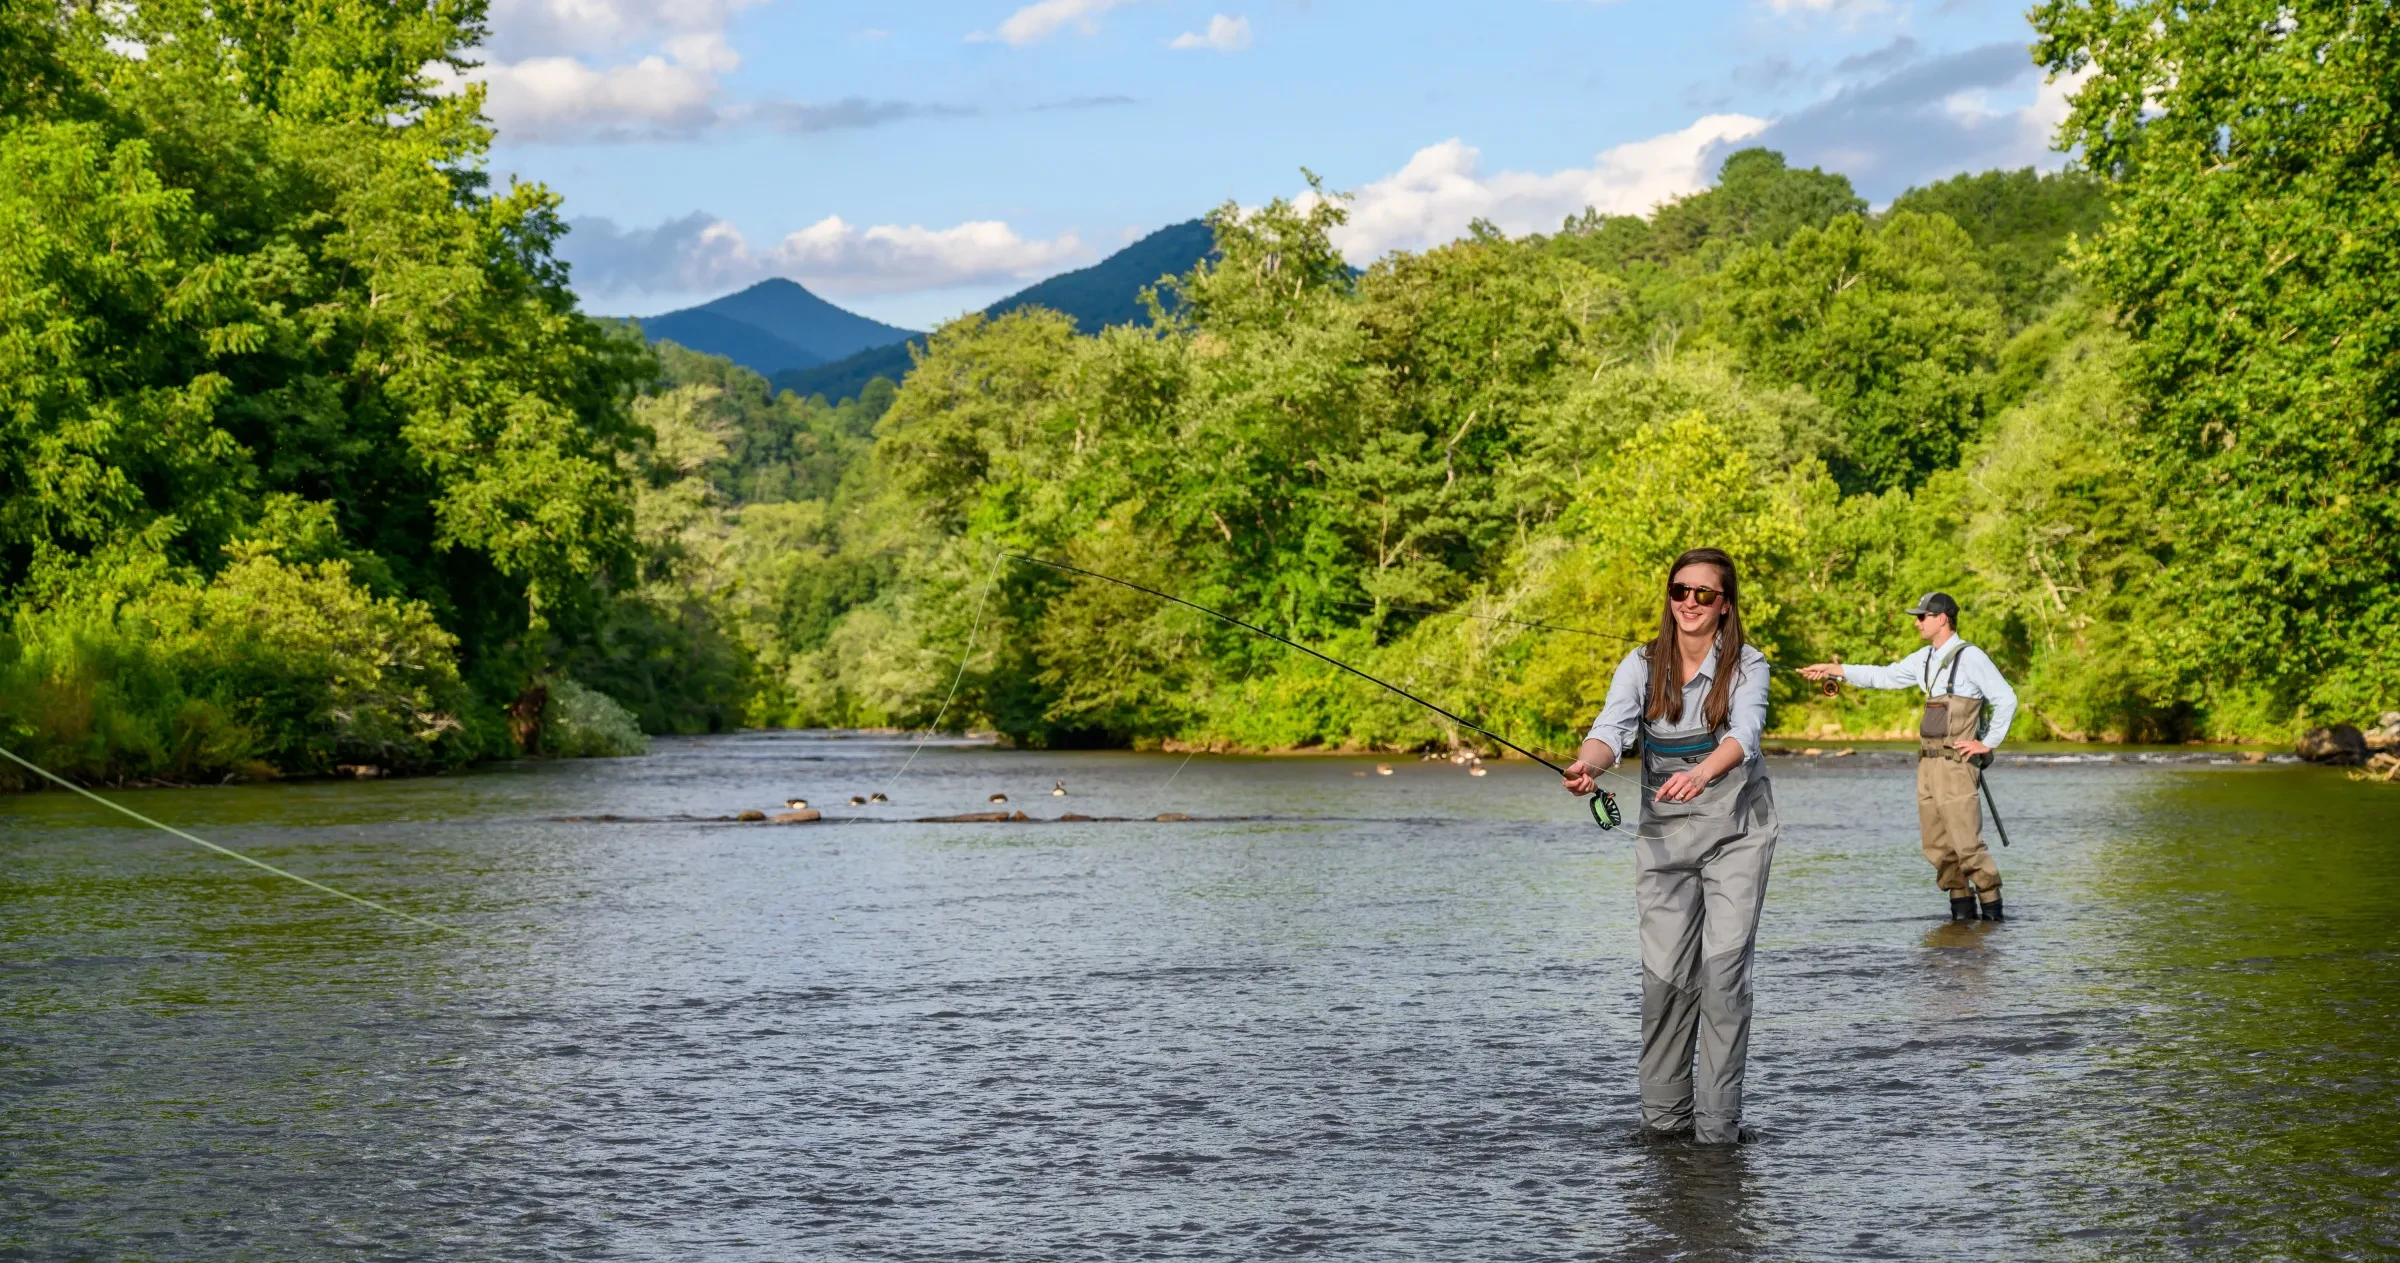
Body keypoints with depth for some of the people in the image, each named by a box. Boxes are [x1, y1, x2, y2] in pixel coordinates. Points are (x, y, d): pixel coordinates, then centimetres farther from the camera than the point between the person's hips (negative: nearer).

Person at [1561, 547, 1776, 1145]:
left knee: (1724, 968, -9)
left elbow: (1742, 733, -28)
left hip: (1736, 832, -2)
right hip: (1663, 832, 2)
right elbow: (1613, 727, -19)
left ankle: (1718, 1120, -5)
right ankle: (1663, 1114, 9)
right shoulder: (1642, 665, -3)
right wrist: (1587, 763, -42)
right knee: (1665, 971, -1)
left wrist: (1700, 774, -49)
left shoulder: (1746, 666, -10)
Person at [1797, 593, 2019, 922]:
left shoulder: (1971, 658, -10)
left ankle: (1991, 905, 2)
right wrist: (1837, 670, 15)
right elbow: (1883, 676, 21)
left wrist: (1988, 743, -10)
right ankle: (1961, 905, 14)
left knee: (1967, 843, -9)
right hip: (1927, 762, 8)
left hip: (1956, 763, -8)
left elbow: (2007, 700, -11)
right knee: (1937, 845, 6)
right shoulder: (1924, 659, 14)